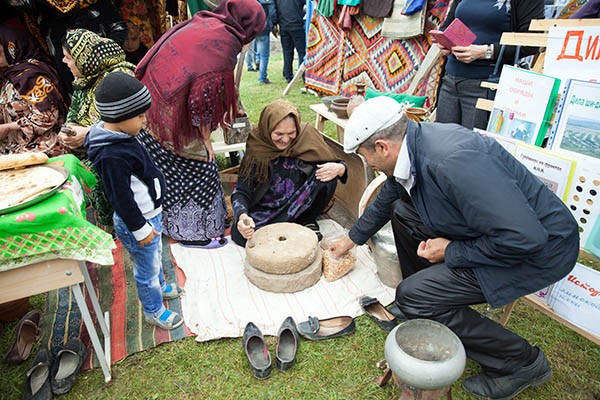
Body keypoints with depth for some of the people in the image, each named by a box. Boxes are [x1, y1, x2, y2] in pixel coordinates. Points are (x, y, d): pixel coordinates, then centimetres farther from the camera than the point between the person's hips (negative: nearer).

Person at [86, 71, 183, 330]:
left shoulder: (121, 136, 1)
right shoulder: (112, 156, -31)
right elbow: (121, 199, -25)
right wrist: (140, 229, -16)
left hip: (150, 214, 9)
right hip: (138, 222, -9)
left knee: (156, 256, 30)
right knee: (147, 268, 12)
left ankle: (160, 286, 55)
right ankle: (154, 310, 34)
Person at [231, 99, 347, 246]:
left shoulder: (307, 135, -15)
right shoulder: (256, 147, -18)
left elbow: (332, 164, -5)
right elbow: (241, 191, -18)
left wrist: (339, 168, -31)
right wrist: (242, 216, -39)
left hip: (301, 204, 1)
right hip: (266, 209, 0)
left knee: (327, 177, -26)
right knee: (239, 233, -27)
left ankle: (307, 221, -4)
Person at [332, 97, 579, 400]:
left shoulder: (452, 161, -33)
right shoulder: (411, 146, -3)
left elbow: (525, 237, -32)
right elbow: (385, 201, 15)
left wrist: (451, 252, -18)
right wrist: (352, 239, 28)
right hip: (495, 228, 9)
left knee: (412, 296, -13)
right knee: (403, 211, 9)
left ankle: (521, 363, 5)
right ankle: (422, 306, 22)